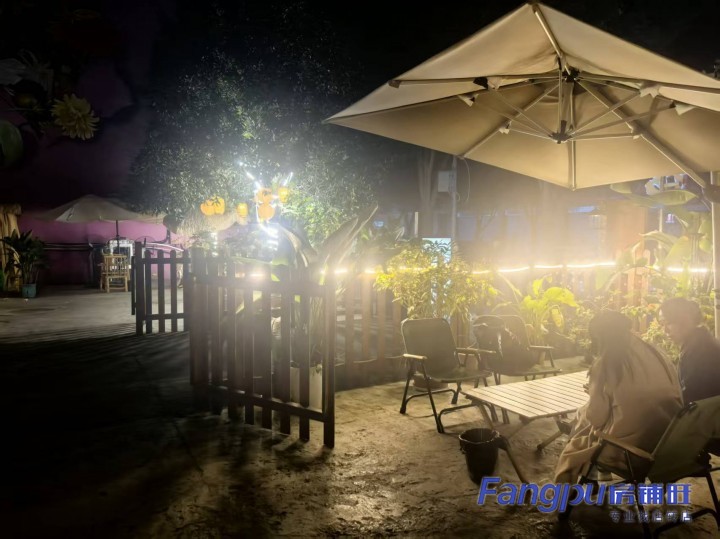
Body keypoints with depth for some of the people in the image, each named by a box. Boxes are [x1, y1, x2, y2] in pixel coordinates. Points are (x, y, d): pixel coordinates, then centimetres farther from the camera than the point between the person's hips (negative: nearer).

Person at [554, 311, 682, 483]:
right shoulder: (651, 352, 3)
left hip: (633, 445, -6)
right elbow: (676, 395, 11)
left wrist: (594, 392, 12)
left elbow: (596, 417, -8)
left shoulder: (603, 365, -12)